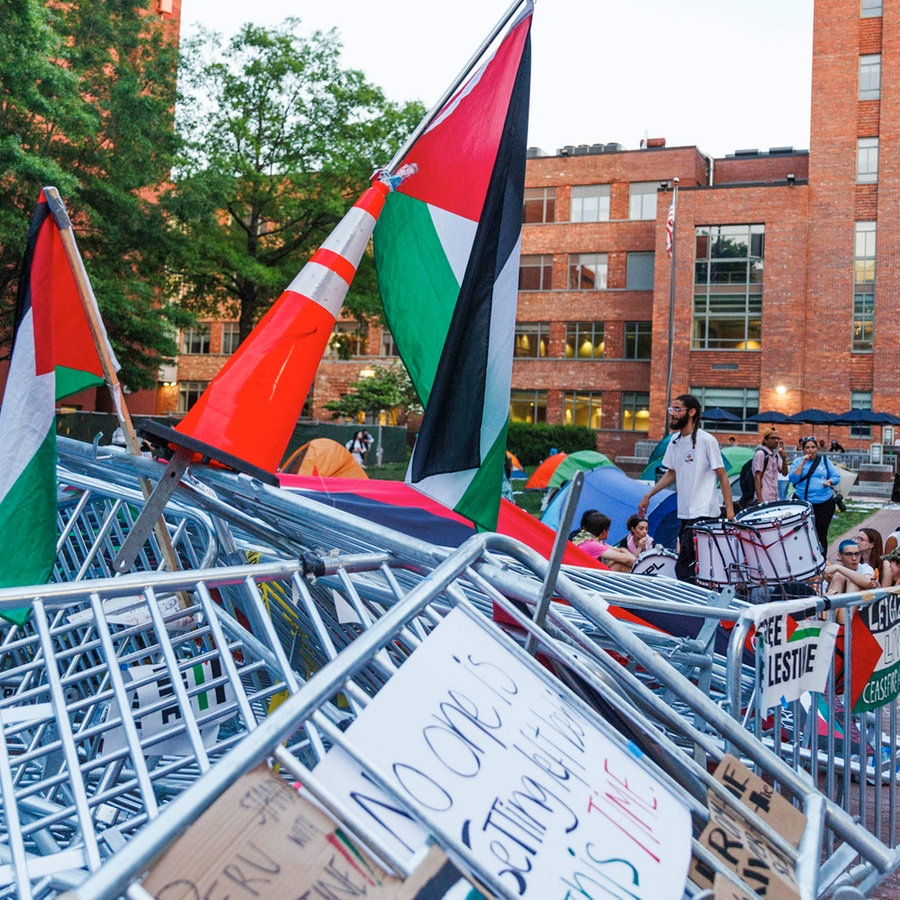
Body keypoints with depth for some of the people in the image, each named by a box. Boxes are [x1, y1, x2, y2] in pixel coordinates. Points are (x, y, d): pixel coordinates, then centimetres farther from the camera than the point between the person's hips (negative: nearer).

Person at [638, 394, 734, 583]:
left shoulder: (707, 440, -9)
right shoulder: (675, 441, 12)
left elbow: (722, 477, -8)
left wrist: (730, 511, -14)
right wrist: (648, 496, 18)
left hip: (704, 514, -7)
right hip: (684, 514, 8)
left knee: (682, 567, -11)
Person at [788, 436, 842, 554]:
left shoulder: (825, 461, 8)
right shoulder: (798, 462, 4)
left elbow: (836, 477, 9)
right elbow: (793, 479, -9)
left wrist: (830, 481, -12)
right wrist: (803, 463, -13)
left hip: (824, 503, 1)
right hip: (804, 503, -1)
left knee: (822, 534, 4)